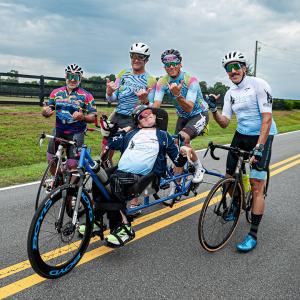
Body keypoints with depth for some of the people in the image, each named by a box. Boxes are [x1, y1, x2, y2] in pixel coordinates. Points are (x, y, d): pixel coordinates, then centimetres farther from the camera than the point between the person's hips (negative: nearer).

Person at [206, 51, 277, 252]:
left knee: (257, 186, -10)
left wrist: (258, 148, -28)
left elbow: (267, 118, -21)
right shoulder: (231, 93, 6)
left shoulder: (258, 84, -14)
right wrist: (213, 110, -16)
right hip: (241, 134, 6)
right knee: (229, 175, 7)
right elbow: (224, 123, 3)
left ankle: (253, 235, -3)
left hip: (262, 136, -6)